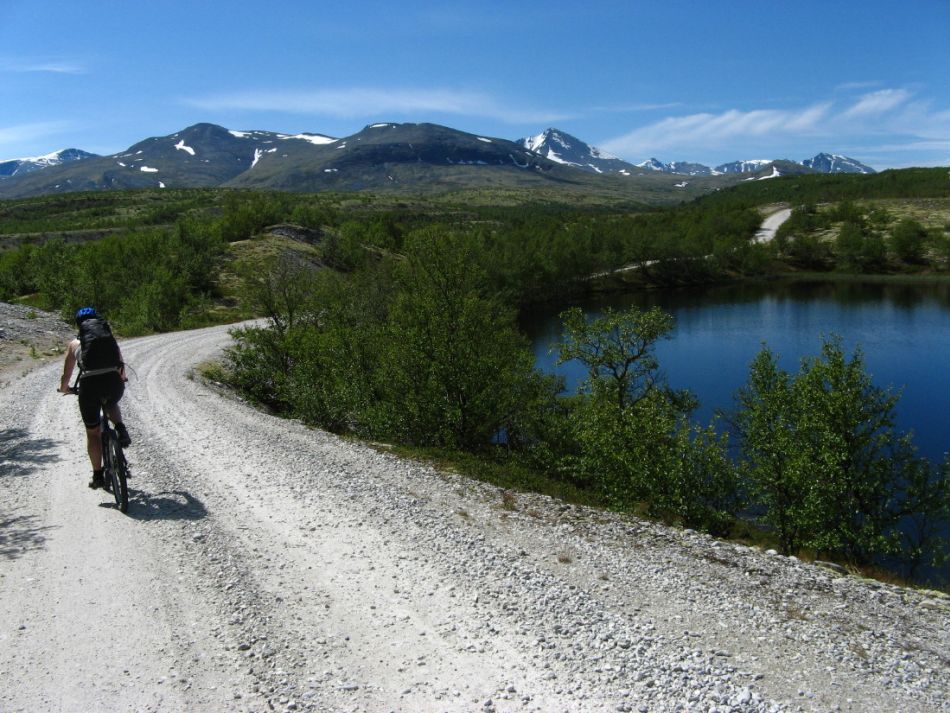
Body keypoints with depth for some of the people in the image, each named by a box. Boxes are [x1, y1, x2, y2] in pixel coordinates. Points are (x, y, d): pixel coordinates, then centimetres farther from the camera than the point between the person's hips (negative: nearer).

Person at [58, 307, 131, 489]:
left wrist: (64, 389, 39)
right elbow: (122, 369, 32)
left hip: (90, 385, -2)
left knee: (93, 433, 17)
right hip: (114, 382, 2)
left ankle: (97, 476, 20)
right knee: (111, 404, 38)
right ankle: (121, 430, 10)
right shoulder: (110, 338, 22)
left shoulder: (75, 344, 17)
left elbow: (66, 376, 18)